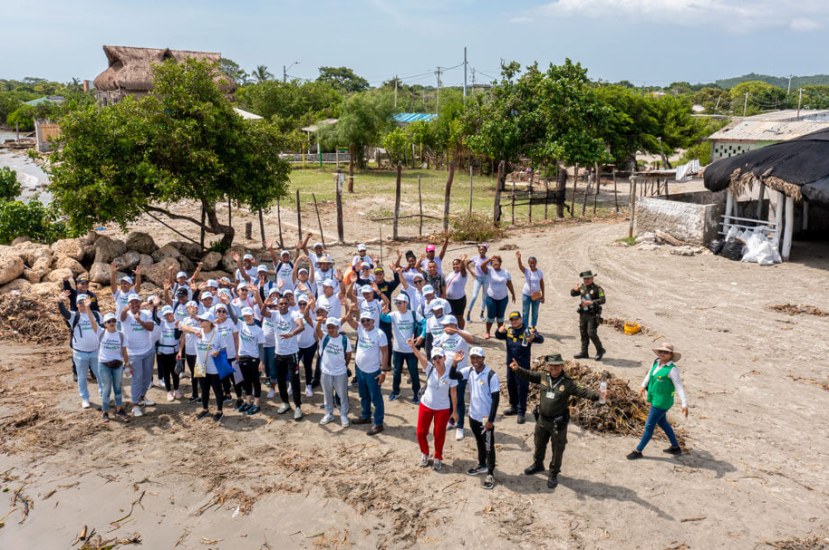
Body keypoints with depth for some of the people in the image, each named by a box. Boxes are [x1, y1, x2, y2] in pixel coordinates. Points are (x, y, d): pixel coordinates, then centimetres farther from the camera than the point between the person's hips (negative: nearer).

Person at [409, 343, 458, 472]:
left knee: (439, 434, 10)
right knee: (420, 432, 8)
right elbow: (420, 356, -32)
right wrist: (413, 346, -50)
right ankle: (424, 454, 35)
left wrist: (455, 410, -4)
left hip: (443, 409, -2)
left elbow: (453, 393, -8)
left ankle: (438, 458, 34)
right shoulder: (429, 369, -13)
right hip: (426, 405, 2)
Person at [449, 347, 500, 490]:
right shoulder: (469, 371, -3)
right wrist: (455, 362, -25)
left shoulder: (491, 375, -21)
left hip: (486, 418, -6)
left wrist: (491, 419, -17)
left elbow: (496, 398, -18)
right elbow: (452, 376, -7)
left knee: (489, 446, 6)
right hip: (473, 415, 6)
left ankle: (490, 474, 18)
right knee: (479, 443, 24)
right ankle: (482, 465, 42)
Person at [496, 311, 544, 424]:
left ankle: (521, 412, 7)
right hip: (510, 363, 6)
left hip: (523, 365, -6)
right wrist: (499, 331, -14)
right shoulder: (508, 330, 2)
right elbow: (498, 336, 12)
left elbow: (540, 339, -23)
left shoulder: (527, 330, -13)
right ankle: (514, 407, 35)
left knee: (522, 388, -2)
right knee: (511, 386, 18)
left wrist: (534, 337, -48)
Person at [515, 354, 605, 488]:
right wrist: (518, 369, -24)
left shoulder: (568, 383, -17)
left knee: (557, 449, 11)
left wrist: (598, 395, -38)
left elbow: (583, 392, -23)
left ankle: (553, 474, 32)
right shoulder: (543, 377, -5)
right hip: (542, 420, 4)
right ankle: (538, 464, 50)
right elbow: (528, 375, -6)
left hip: (558, 423, -4)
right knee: (539, 444, 24)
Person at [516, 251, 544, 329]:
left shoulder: (540, 272, -4)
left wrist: (543, 296, 3)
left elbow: (542, 284, 4)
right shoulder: (526, 270, -10)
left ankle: (533, 327, 29)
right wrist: (519, 258, -53)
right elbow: (520, 266, -32)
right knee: (525, 313, 4)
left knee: (535, 313, 14)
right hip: (526, 295, -2)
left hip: (536, 295, 2)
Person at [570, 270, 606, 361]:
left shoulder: (597, 288, -10)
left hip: (593, 315, -6)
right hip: (583, 315, 6)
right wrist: (574, 289, -5)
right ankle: (584, 352, 17)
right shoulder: (582, 287, 9)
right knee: (583, 334, 9)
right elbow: (572, 294, 17)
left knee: (591, 333, -11)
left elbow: (602, 300, -20)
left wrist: (591, 302, -32)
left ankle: (600, 350, 8)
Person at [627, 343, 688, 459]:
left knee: (649, 426, 2)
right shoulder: (656, 363, 0)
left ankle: (638, 451, 16)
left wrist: (684, 404, -26)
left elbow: (679, 387, -22)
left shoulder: (672, 369, -21)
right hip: (655, 399, 8)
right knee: (662, 423, 23)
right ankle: (676, 447, 41)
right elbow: (649, 374, 19)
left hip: (661, 402, -8)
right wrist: (643, 385, 12)